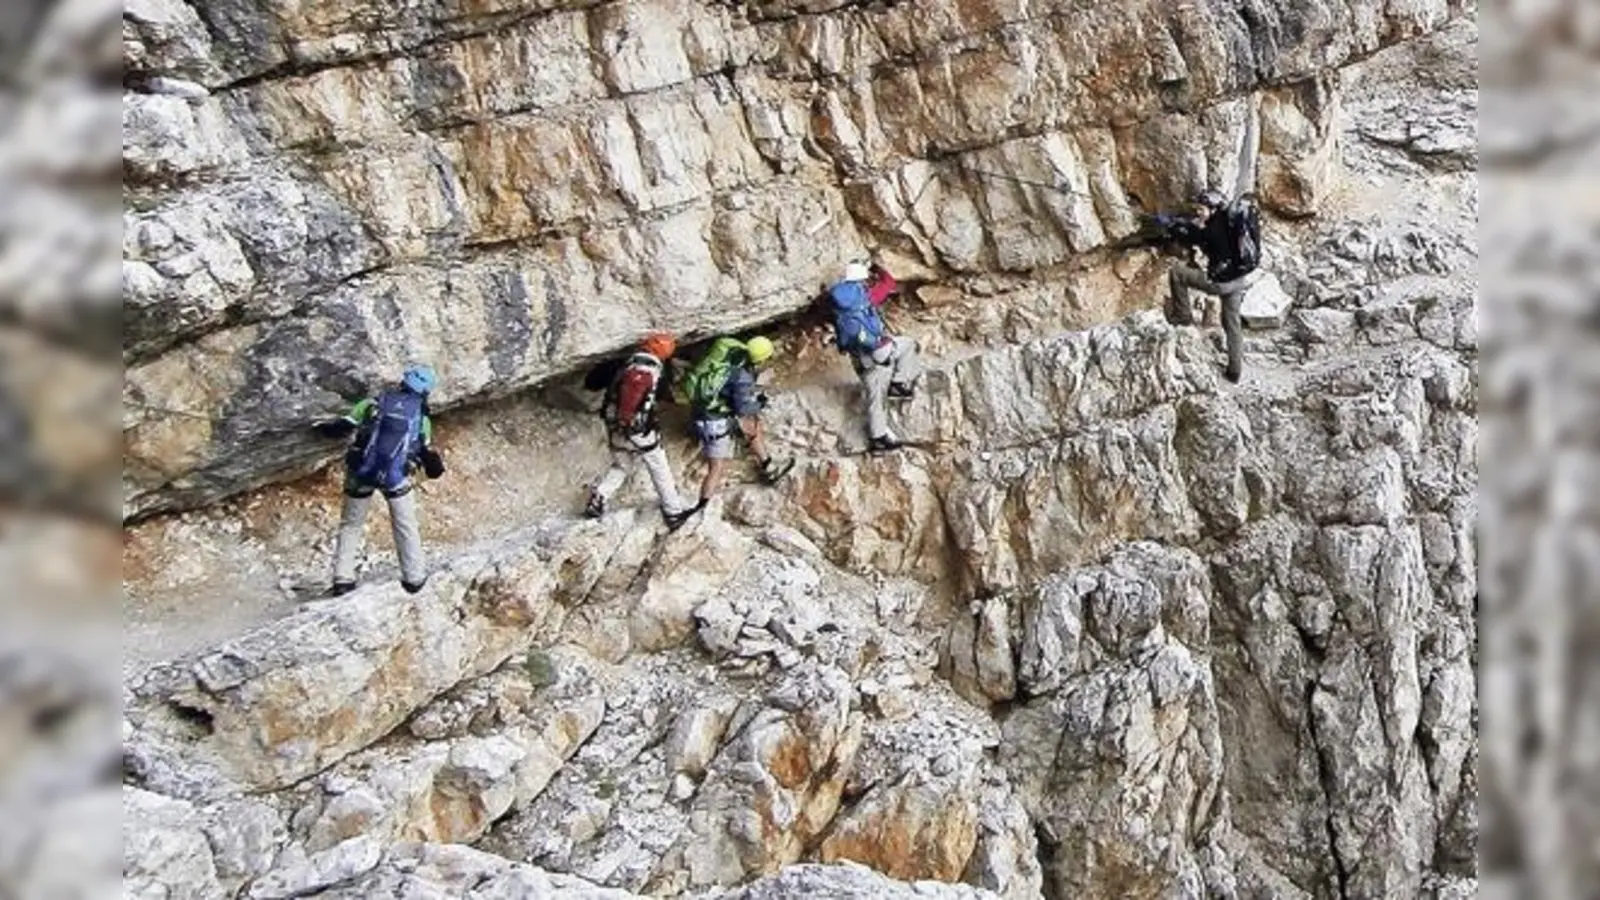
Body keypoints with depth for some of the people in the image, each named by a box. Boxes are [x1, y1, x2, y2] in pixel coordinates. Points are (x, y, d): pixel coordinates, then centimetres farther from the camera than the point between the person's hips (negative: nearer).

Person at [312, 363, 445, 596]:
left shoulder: (374, 404, 2)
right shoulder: (421, 417, 5)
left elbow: (341, 427, 0)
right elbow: (427, 455, 12)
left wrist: (321, 427, 20)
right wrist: (436, 466, 33)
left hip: (361, 472, 0)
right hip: (395, 477, 0)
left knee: (351, 525, 16)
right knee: (405, 526, 18)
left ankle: (343, 579, 12)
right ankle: (413, 577, 21)